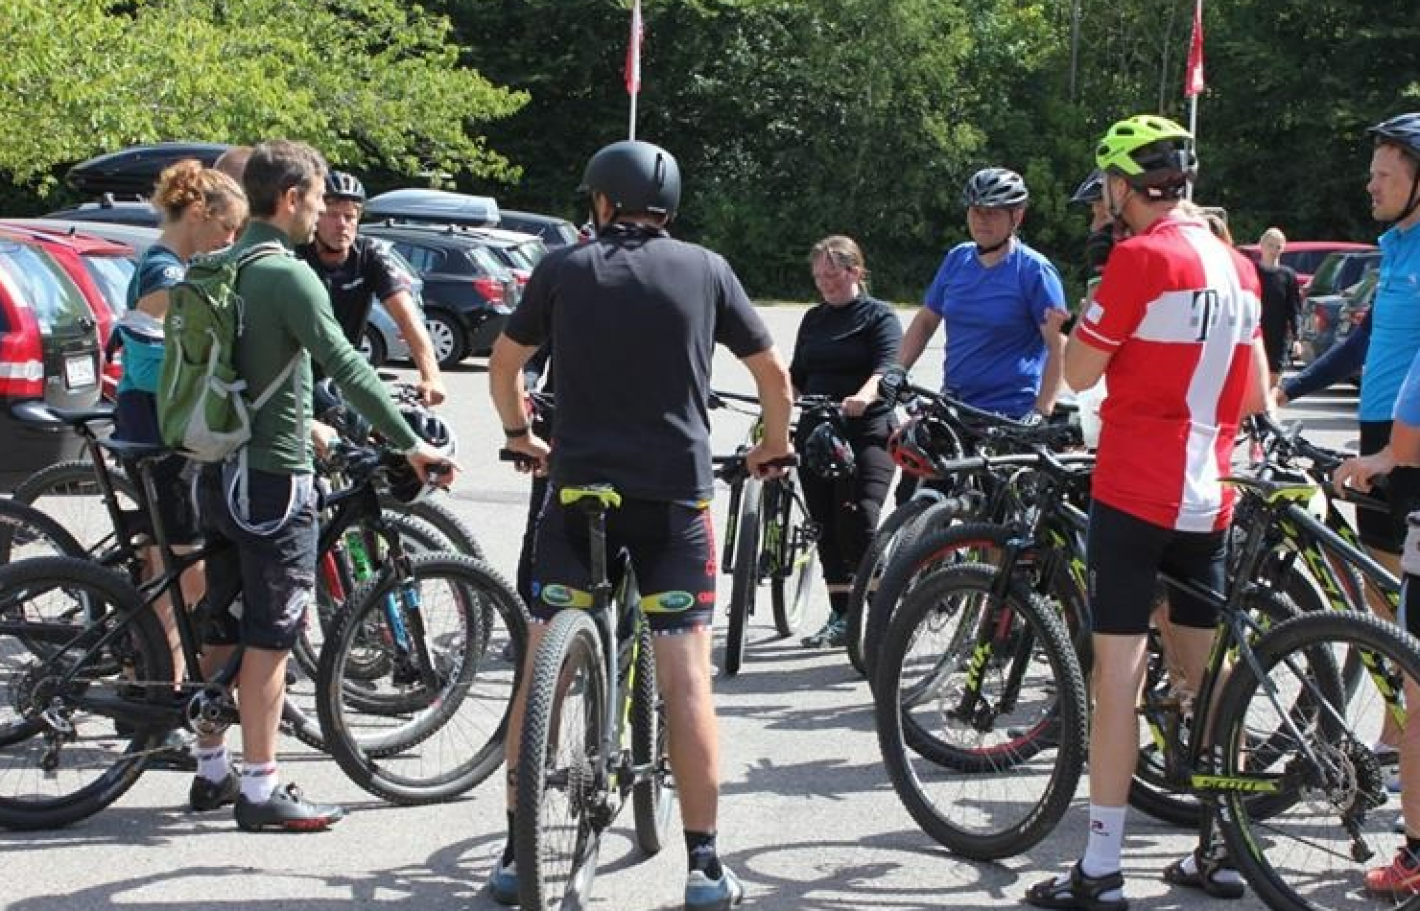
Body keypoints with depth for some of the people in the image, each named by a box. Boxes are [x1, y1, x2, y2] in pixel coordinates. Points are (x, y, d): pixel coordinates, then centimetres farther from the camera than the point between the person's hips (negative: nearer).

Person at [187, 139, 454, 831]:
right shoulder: (289, 275, -16)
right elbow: (345, 367, -23)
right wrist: (409, 444, -20)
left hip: (219, 467, 9)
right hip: (273, 475, -9)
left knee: (221, 627, 15)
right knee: (269, 636, -3)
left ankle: (211, 772, 24)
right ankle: (260, 790, 1)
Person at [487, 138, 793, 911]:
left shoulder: (564, 267, 6)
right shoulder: (706, 270, 5)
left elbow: (504, 363, 15)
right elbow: (772, 372, 11)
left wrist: (519, 434, 33)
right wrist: (774, 444, 29)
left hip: (577, 487, 1)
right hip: (676, 493, 0)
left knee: (541, 671, 8)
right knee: (686, 678, 2)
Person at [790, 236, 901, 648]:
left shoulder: (879, 316, 0)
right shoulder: (813, 320, 19)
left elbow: (887, 367, -16)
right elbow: (797, 377, 22)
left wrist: (863, 397, -35)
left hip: (866, 433, -6)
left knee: (857, 521, -18)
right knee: (826, 528, 6)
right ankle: (841, 617, 13)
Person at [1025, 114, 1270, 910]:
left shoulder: (1141, 257, -13)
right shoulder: (1237, 266, 10)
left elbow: (1080, 371, -9)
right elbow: (1256, 394, 15)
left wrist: (1095, 305, 6)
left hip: (1134, 492, -7)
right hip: (1209, 497, 7)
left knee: (1119, 674, -4)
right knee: (1207, 676, 14)